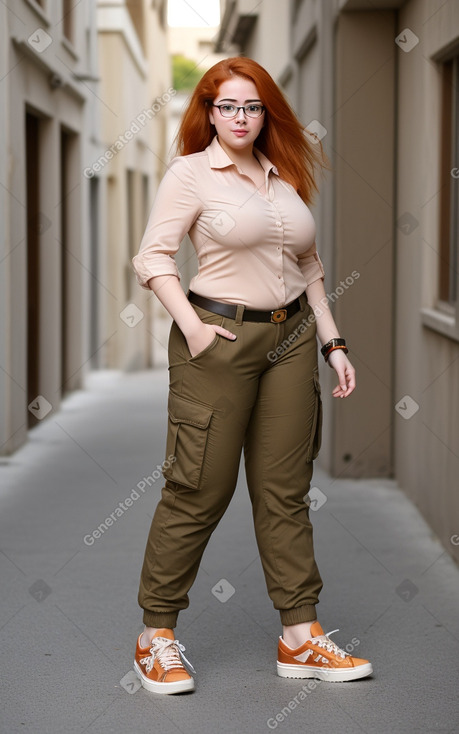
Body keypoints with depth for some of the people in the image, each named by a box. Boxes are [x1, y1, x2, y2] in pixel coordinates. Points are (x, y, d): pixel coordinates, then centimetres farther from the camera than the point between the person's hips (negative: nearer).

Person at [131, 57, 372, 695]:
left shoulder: (287, 174, 14)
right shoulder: (191, 172, -3)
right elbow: (152, 258, -7)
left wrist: (332, 342, 13)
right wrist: (193, 327, -17)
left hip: (291, 338, 6)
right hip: (221, 337, -5)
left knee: (285, 491, 8)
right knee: (200, 488, -3)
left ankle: (300, 638, 15)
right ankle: (156, 636, 10)